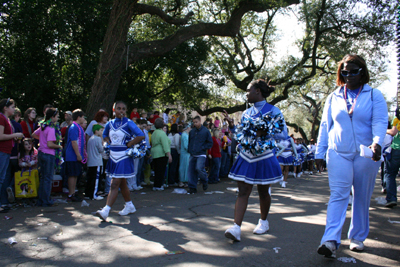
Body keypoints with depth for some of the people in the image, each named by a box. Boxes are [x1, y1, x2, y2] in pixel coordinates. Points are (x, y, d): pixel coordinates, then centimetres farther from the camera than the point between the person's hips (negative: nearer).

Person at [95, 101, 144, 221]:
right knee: (122, 184, 16)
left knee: (114, 185, -10)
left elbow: (141, 136, -18)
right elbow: (105, 136, 27)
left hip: (124, 158, -6)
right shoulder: (110, 124, 8)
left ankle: (106, 211, -11)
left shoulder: (128, 123, -9)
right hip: (113, 156, 7)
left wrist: (129, 144, -13)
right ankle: (129, 206, 30)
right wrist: (110, 144, 9)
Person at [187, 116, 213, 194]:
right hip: (192, 155, 5)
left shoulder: (205, 131, -2)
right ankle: (192, 188, 14)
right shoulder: (192, 131, 11)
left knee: (199, 168, -22)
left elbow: (210, 143, 1)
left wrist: (202, 148, -9)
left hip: (201, 155, -5)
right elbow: (189, 141, 24)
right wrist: (189, 149, 10)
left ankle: (204, 182, 7)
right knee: (191, 171, 2)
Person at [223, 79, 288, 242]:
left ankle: (264, 222, 33)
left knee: (263, 192, 11)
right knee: (243, 191, -4)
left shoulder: (273, 111, -5)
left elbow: (283, 134, -12)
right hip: (246, 156, 4)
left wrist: (264, 132, -26)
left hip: (264, 157, -4)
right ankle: (236, 228, -9)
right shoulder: (246, 113, 11)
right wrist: (231, 125, 2)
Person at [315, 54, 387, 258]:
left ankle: (357, 237, 24)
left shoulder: (374, 95, 4)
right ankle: (331, 240, -18)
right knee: (338, 195, -11)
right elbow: (325, 125, 11)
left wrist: (377, 142, -26)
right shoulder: (334, 97, 10)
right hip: (338, 153, 1)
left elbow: (380, 122, -7)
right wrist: (319, 152, 7)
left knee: (362, 198, 8)